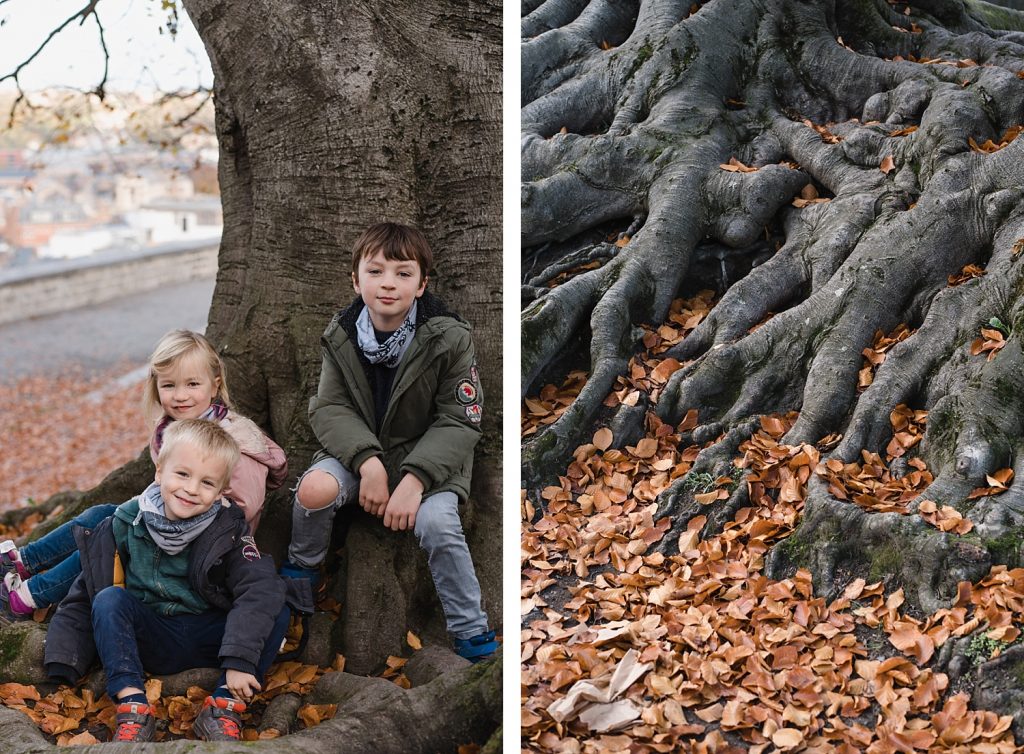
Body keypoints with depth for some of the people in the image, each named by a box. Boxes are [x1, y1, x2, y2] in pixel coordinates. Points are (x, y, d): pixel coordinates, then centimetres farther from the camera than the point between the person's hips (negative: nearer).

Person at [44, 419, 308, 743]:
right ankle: (132, 705, -29)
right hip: (148, 640, 1)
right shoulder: (126, 524, -6)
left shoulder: (227, 530, -10)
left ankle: (224, 705, -27)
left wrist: (240, 660, -36)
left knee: (278, 613, -21)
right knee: (109, 598, -25)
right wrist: (64, 666, -9)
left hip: (206, 641, -1)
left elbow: (261, 589, -24)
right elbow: (83, 598, 0)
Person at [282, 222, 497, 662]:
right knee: (313, 489, -26)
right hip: (359, 449, 3)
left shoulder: (449, 340, -15)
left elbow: (459, 423, -14)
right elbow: (328, 408, -7)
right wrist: (368, 461, -25)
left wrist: (414, 479, -27)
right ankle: (303, 566, 7)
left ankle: (471, 634, -12)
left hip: (429, 457, -2)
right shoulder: (341, 337, -5)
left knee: (436, 523, -30)